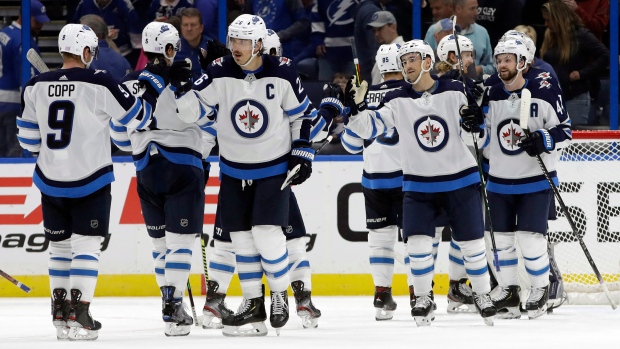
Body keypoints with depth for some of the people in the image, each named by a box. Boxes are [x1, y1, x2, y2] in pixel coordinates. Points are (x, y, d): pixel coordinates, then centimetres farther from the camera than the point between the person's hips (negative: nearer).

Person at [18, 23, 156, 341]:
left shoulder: (36, 87, 0)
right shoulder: (99, 85, -13)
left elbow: (28, 138, 9)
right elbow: (138, 117, -4)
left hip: (50, 181, 4)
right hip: (89, 181, -4)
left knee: (59, 245, 17)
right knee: (86, 245, 0)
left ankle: (60, 313, 20)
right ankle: (78, 316, -9)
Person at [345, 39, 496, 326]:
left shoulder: (455, 92, -5)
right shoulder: (397, 101, -2)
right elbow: (369, 128, -7)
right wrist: (356, 107, -23)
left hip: (461, 181, -1)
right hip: (418, 186, 1)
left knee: (471, 243, 4)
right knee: (417, 243, -10)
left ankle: (482, 295, 21)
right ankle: (423, 299, 5)